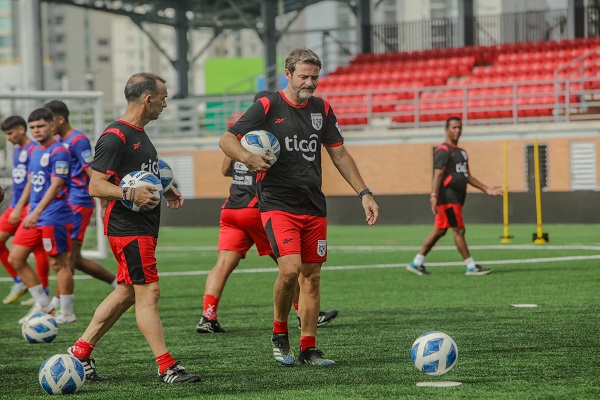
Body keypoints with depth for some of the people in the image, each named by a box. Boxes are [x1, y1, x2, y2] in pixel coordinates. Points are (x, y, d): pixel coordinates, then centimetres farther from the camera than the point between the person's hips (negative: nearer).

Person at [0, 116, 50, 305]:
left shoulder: (33, 150, -13)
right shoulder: (16, 150, 14)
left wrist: (19, 209, -21)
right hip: (16, 206, 9)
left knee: (37, 248, -2)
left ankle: (43, 291, 5)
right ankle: (18, 282, 12)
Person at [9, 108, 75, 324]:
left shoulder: (59, 152, -13)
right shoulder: (34, 150, 13)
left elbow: (55, 186, -21)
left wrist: (37, 213, -28)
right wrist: (19, 208, 18)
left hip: (54, 216, -9)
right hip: (34, 217, 9)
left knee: (58, 263, -3)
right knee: (15, 258, 6)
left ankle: (66, 313, 7)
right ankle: (43, 304, 14)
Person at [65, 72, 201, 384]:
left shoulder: (139, 135, 17)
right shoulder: (115, 137, -15)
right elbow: (96, 186, -18)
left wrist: (164, 191, 16)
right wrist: (129, 194, -31)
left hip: (143, 227, 10)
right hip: (128, 228, -10)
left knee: (126, 293, 13)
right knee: (148, 293, -10)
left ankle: (80, 352, 20)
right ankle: (166, 368, -10)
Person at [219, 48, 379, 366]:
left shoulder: (322, 109, 10)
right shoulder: (267, 107, -5)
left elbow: (339, 154, 17)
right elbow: (226, 139, -6)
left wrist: (364, 193, 10)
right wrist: (247, 158, -27)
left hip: (314, 206, 5)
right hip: (277, 204, -5)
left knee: (311, 277, 5)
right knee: (290, 268, -20)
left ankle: (308, 349, 14)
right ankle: (279, 334, 2)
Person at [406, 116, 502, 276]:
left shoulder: (460, 152, 21)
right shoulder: (443, 151, -9)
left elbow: (467, 176, 26)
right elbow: (437, 174, -17)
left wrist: (487, 190, 24)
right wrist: (434, 196, -27)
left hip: (456, 198, 10)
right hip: (448, 196, -10)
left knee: (439, 231, 10)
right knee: (458, 230, -6)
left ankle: (417, 263, 15)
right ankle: (471, 267, -4)